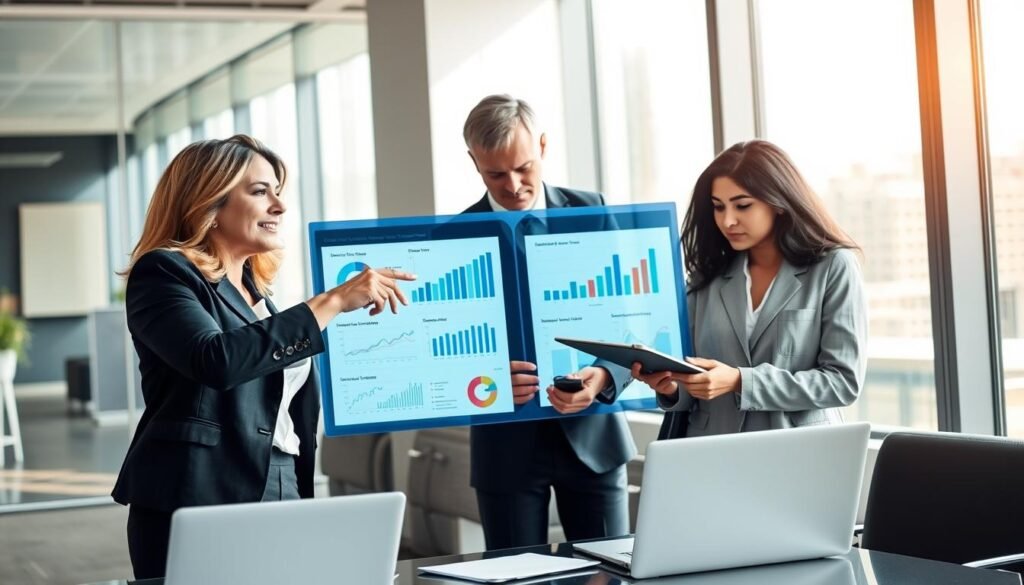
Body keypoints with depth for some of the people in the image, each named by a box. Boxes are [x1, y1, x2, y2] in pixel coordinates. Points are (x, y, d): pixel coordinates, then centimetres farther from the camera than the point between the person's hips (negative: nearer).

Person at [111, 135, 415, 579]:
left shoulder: (255, 288, 19)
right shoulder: (163, 274, -5)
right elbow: (217, 360, -25)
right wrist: (333, 301, -22)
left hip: (283, 503, 7)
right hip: (197, 507, -7)